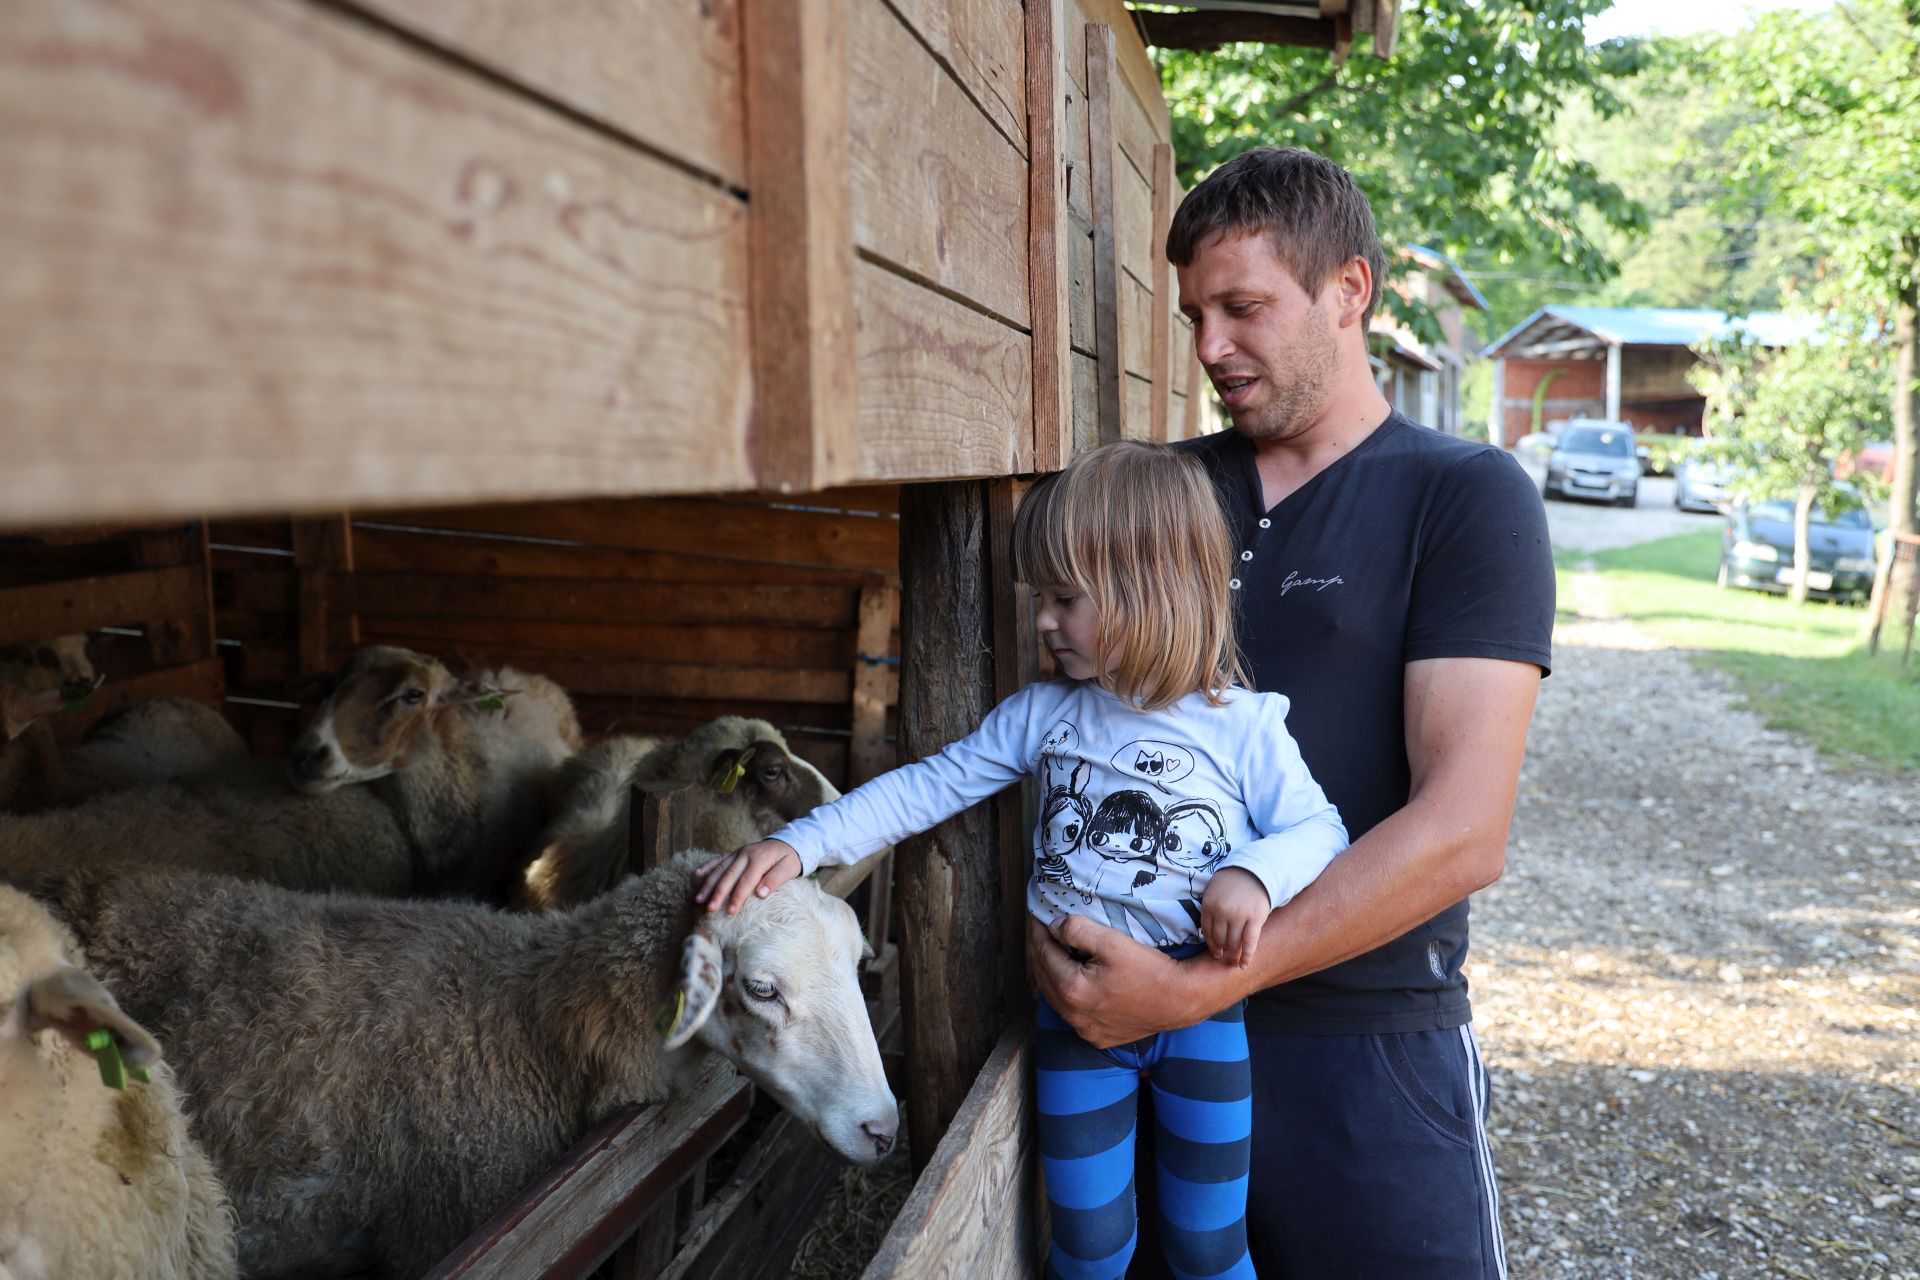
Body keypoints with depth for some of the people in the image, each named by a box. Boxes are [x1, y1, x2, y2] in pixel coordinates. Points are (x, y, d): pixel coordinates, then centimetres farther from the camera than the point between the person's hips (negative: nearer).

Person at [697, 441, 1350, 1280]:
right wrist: (798, 846, -10)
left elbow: (1318, 827, -7)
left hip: (1200, 1014, -2)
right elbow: (927, 788, -2)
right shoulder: (1042, 715, -2)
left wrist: (1256, 872, -28)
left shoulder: (1242, 725, -11)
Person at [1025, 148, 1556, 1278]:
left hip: (1369, 1040, -4)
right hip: (1143, 1016, 4)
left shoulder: (1467, 497, -7)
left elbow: (1464, 832, -16)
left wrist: (1198, 989, -20)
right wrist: (1051, 924, -7)